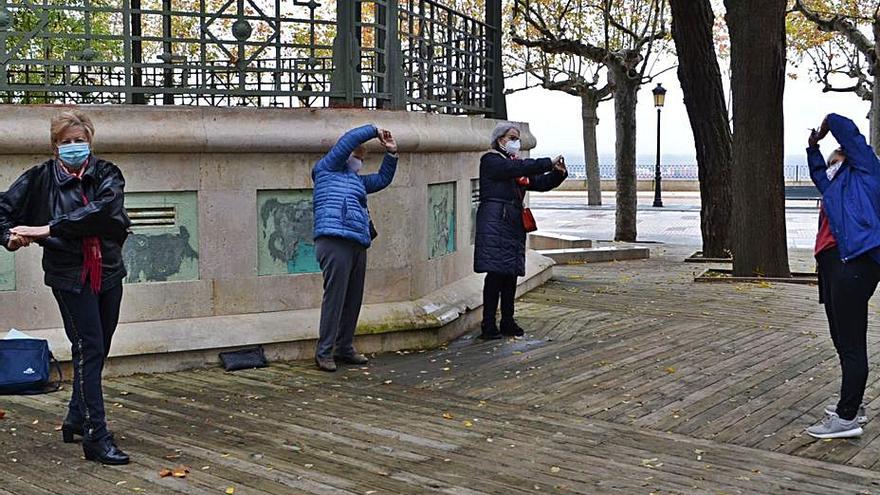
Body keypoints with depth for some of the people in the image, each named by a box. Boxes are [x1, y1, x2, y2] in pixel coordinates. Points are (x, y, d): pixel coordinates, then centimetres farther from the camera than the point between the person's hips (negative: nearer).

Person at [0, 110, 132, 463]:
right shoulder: (40, 178, -2)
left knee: (97, 351, 13)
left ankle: (76, 420, 33)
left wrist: (47, 229, -24)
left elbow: (101, 210, -19)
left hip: (108, 272, 3)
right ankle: (96, 438, -7)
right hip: (70, 275, -3)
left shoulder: (107, 174, 0)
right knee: (89, 350, -9)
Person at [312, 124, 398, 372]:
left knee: (353, 299, 9)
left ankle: (345, 348, 18)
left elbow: (383, 179, 37)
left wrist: (391, 153, 24)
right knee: (334, 298, -10)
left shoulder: (358, 180, 30)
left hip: (358, 245, 9)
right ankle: (324, 352, -6)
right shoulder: (328, 169, 7)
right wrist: (375, 131, 11)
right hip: (335, 242, -9)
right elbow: (349, 140, 0)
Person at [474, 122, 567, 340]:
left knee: (511, 273, 9)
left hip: (514, 223, 8)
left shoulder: (515, 163, 21)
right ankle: (488, 325, -7)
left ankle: (508, 322, 18)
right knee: (496, 273, -10)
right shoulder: (490, 160, -3)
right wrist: (549, 163, -18)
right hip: (495, 222, -8)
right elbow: (518, 168, -18)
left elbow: (540, 183, 16)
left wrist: (558, 173, -3)